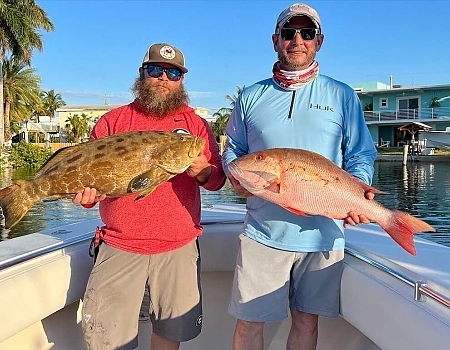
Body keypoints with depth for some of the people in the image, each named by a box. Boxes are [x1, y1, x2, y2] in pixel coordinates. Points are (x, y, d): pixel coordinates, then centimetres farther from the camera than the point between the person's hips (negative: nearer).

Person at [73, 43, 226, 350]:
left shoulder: (196, 123, 8)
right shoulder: (113, 121, 6)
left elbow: (218, 178, 3)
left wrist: (203, 172, -19)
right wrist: (87, 193, -16)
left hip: (179, 247, 1)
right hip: (120, 246, 0)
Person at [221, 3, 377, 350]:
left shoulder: (342, 96, 5)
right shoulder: (251, 97, 8)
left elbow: (361, 157, 7)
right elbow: (232, 151, 13)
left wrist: (358, 195, -12)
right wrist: (236, 176, -9)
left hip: (322, 234, 0)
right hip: (262, 231, 1)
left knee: (307, 320, 14)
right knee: (249, 321, 7)